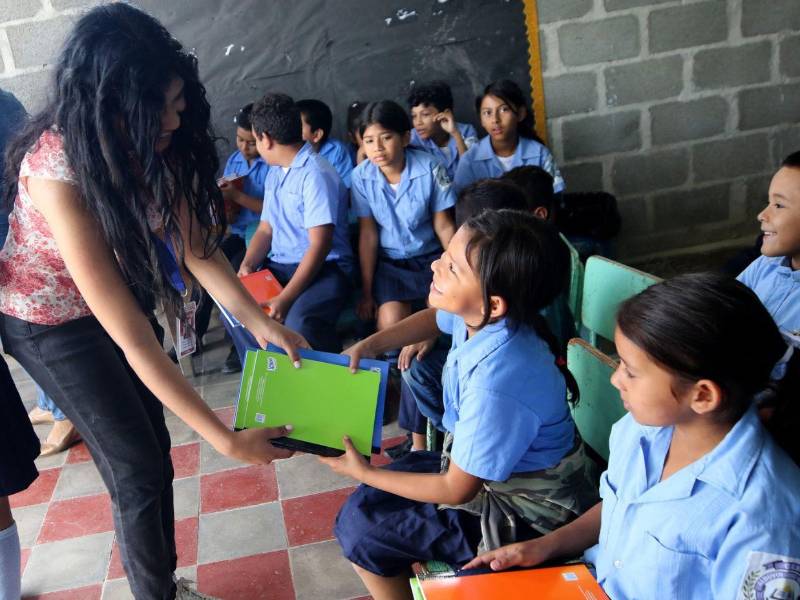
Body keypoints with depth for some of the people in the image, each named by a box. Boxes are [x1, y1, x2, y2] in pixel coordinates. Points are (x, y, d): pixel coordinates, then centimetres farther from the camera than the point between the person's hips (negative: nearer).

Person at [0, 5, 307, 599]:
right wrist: (227, 439, -37)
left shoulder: (156, 142, -19)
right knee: (138, 470, -3)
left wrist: (259, 321, -23)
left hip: (118, 296, 6)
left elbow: (195, 243, -10)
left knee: (155, 454, 11)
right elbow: (130, 336, -39)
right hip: (50, 319, -5)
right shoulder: (56, 170, -37)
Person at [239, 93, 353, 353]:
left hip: (325, 268, -8)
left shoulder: (316, 174, -15)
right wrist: (247, 265, -5)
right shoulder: (274, 172, 14)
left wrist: (285, 299, -25)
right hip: (280, 266, 8)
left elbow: (320, 246, -21)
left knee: (299, 322, -36)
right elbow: (265, 229, 16)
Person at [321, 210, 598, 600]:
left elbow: (457, 490, -23)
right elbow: (434, 318, 12)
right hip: (487, 464, 8)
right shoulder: (482, 317, -16)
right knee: (370, 502, 16)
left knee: (360, 526, -3)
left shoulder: (496, 387, -39)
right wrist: (370, 344, 0)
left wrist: (363, 473, -12)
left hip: (521, 514, -8)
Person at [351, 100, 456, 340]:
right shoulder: (361, 176, -11)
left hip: (430, 258, 0)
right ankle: (393, 358, 5)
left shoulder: (430, 168, -14)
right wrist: (367, 292, -5)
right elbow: (368, 234, -6)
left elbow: (444, 226, -6)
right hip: (389, 263, 0)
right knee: (391, 320, -25)